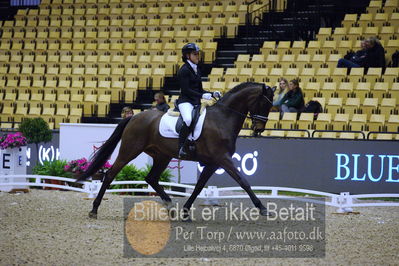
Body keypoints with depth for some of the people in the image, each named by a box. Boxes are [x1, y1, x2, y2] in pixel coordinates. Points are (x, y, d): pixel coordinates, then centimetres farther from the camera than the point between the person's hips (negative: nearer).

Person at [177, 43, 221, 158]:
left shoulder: (196, 70, 18)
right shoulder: (184, 70, -7)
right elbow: (185, 90, -15)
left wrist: (212, 94, 6)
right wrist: (202, 95, -22)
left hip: (196, 101, 9)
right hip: (185, 101, -9)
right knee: (188, 119, -35)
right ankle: (181, 147, -33)